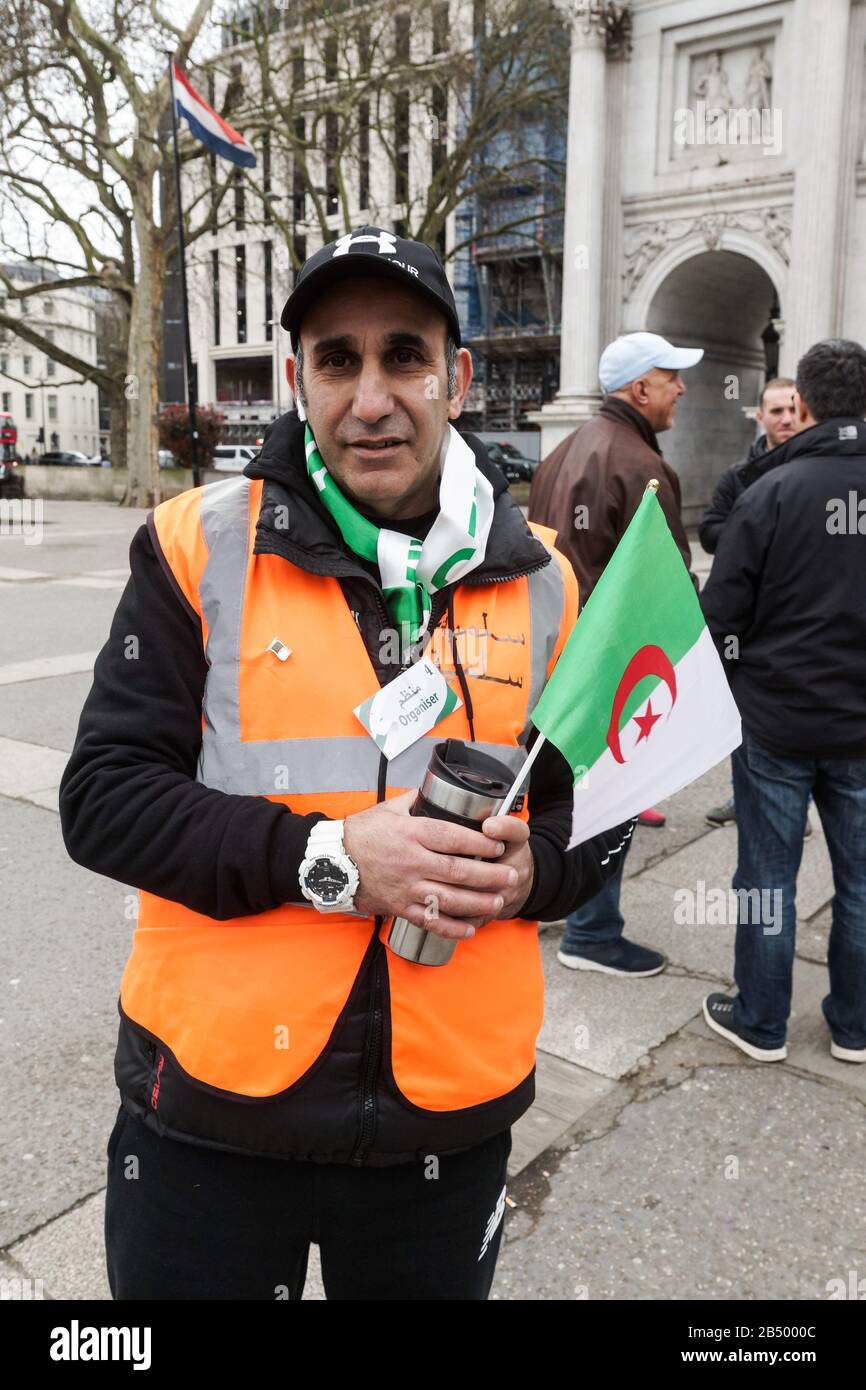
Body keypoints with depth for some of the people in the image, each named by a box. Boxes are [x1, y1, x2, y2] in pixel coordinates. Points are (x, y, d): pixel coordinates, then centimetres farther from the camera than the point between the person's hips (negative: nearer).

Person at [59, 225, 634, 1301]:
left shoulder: (540, 582, 0)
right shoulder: (200, 547, -7)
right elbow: (101, 797, -10)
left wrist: (530, 870, -14)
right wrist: (323, 857, -21)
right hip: (211, 1107, -1)